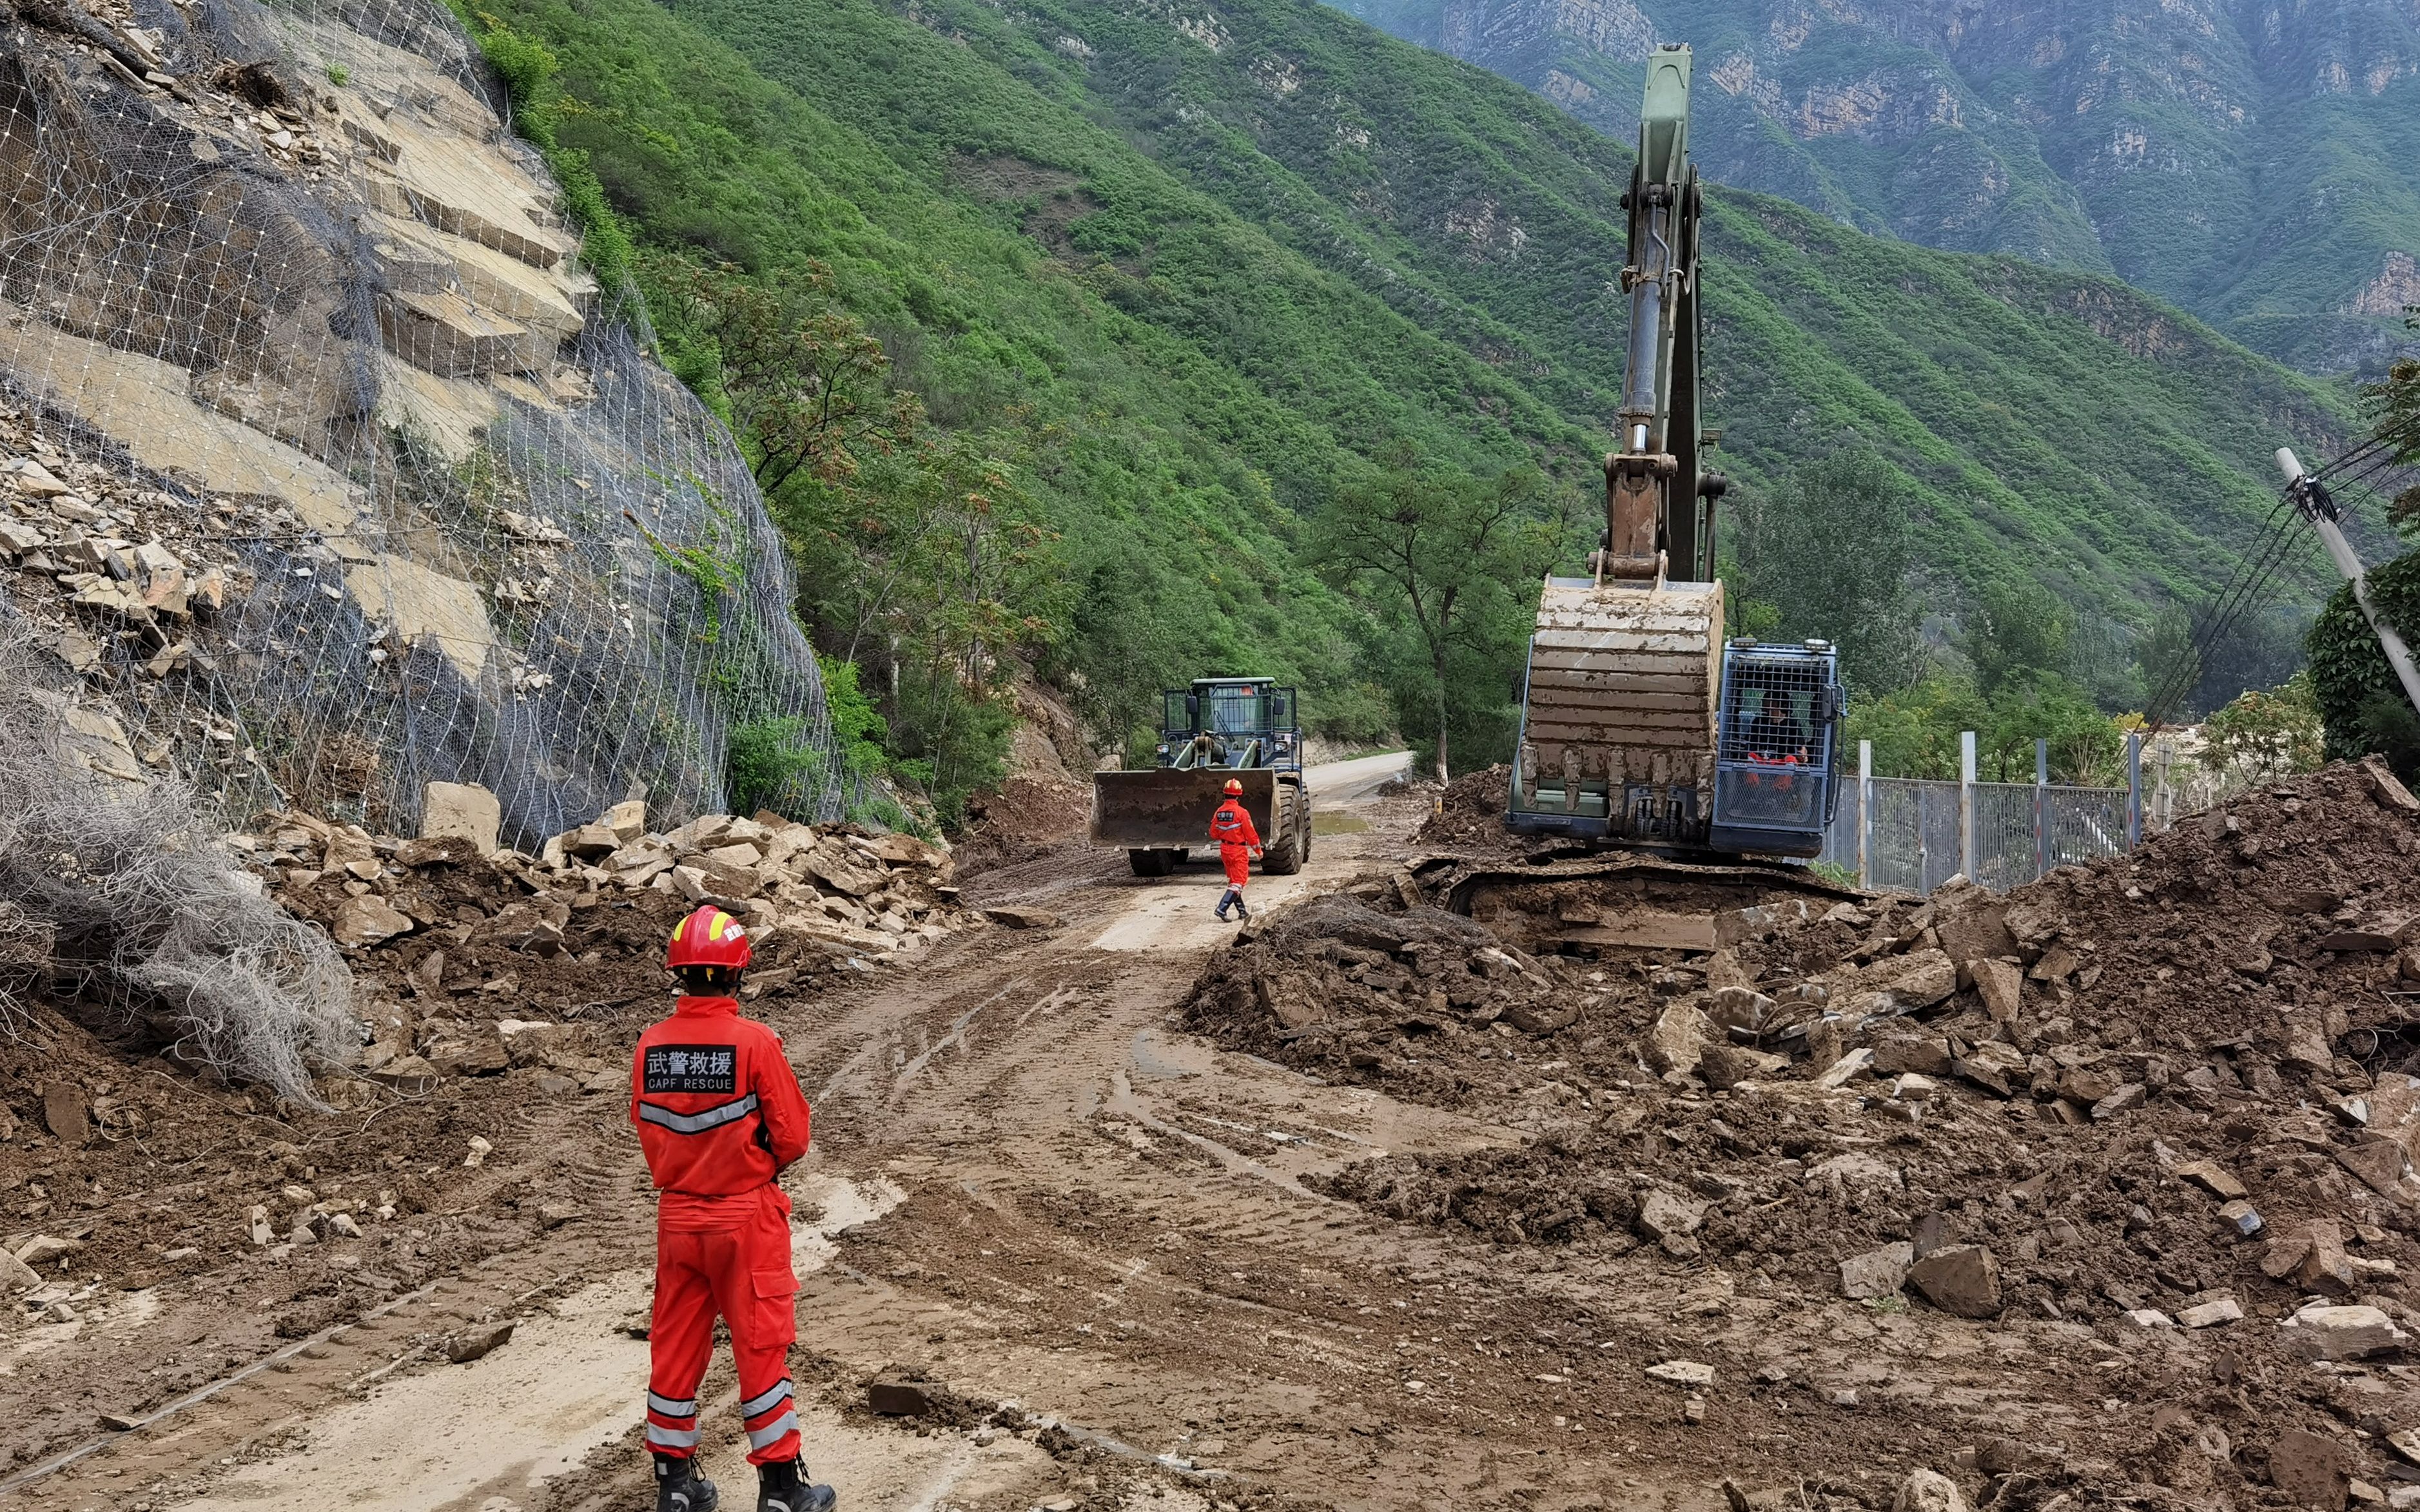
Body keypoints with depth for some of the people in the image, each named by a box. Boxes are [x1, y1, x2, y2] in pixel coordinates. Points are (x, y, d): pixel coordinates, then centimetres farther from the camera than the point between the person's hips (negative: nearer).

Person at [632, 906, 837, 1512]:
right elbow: (792, 1136, -12)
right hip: (747, 1217, -4)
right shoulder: (755, 1041, -18)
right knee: (760, 1347, 6)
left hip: (677, 1216, 4)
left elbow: (649, 1133, 5)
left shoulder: (651, 1045, -5)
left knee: (675, 1346, 15)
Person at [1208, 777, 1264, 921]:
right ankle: (1222, 908, -20)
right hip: (1239, 851, -7)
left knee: (1233, 880, 18)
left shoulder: (1219, 812, 0)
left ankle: (1242, 911, 24)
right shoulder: (1241, 812, -18)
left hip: (1225, 850, 7)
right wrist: (1258, 850, 0)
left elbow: (1213, 834, 7)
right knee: (1237, 882, -5)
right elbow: (1251, 834, -13)